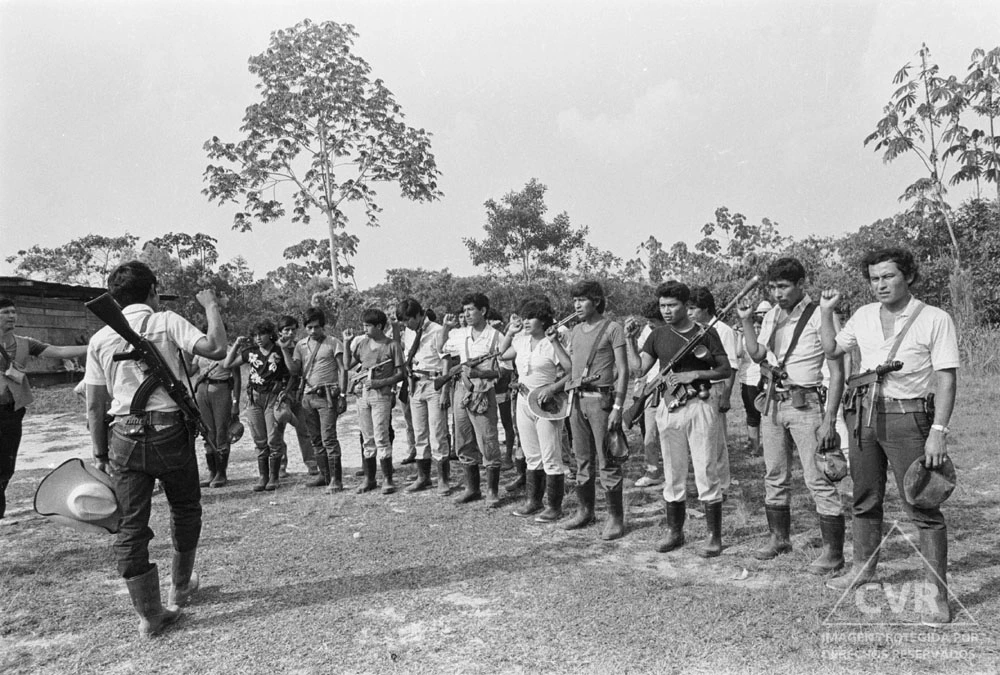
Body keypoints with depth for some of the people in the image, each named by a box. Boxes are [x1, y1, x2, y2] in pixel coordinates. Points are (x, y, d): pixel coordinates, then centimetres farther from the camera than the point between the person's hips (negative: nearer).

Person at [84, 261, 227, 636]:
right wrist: (211, 306, -2)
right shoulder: (167, 322, -2)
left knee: (131, 525, 9)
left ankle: (150, 614, 14)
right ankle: (180, 587, 35)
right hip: (170, 431, -2)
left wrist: (100, 454, 14)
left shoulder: (100, 338, 7)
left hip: (124, 437, 2)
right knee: (185, 509, 21)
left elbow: (94, 406, 6)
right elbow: (216, 349, -16)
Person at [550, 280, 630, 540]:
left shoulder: (613, 328, -4)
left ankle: (616, 518, 7)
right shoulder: (575, 331, 15)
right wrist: (555, 341, 11)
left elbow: (623, 370, -8)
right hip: (578, 400, 6)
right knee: (583, 460, 14)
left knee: (607, 462, -3)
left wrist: (617, 407, -15)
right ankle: (585, 511, 26)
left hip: (601, 399, -6)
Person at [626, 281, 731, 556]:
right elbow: (639, 368, 3)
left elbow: (725, 370, 0)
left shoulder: (706, 333, -1)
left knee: (706, 472, -1)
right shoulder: (658, 336, 9)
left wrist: (695, 374, -14)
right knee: (673, 474, 11)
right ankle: (674, 531, 23)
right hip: (668, 407, 4)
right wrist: (630, 339, -4)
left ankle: (714, 536, 10)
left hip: (700, 406, -4)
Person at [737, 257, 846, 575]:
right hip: (772, 404, 7)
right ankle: (778, 538, 30)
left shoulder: (819, 317, -11)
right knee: (774, 477, 15)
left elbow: (837, 373, -12)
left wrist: (829, 420, -17)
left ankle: (833, 552, 6)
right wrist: (746, 322, 4)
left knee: (819, 480, -5)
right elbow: (756, 355, 16)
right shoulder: (771, 316, 10)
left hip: (806, 405, -7)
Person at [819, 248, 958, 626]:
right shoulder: (864, 316, 8)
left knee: (923, 507, -3)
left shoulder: (935, 319, -8)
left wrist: (938, 431, -18)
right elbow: (832, 351, 18)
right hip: (865, 414, 6)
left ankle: (936, 593, 7)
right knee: (864, 500, 16)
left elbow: (946, 379, -11)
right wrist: (826, 312, 6)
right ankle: (863, 569, 33)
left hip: (908, 418, -5)